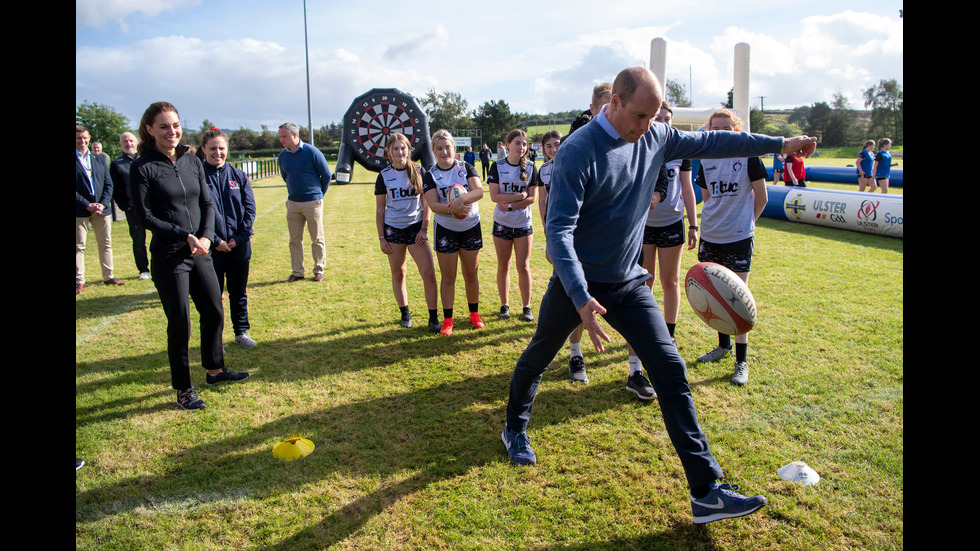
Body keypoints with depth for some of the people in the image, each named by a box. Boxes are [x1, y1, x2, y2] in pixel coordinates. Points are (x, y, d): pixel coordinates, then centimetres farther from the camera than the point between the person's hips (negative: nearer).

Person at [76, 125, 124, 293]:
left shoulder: (99, 159, 14)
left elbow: (108, 184, 9)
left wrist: (102, 204, -6)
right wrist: (87, 205, -15)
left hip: (102, 209, 4)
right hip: (80, 211, -4)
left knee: (106, 244, 9)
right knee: (78, 246, 0)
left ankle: (108, 276, 18)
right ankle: (79, 281, 5)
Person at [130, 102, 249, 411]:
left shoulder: (192, 162, 8)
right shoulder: (142, 167, -8)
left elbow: (207, 204, 9)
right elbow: (145, 216, -10)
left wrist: (206, 236, -8)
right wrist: (184, 236, -17)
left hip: (200, 253, 5)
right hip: (168, 257, -5)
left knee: (214, 313, 14)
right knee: (179, 324, 2)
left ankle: (214, 370, 35)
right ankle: (183, 389, 18)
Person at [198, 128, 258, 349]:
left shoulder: (239, 176, 4)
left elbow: (250, 208, 2)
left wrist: (239, 237, -6)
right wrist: (215, 240, -12)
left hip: (239, 245, 3)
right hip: (212, 246, -2)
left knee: (239, 291, 13)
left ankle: (242, 331, 27)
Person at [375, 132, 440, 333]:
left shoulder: (419, 171, 0)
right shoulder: (384, 176, 1)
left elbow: (427, 203, 4)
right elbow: (380, 209, 5)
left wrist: (424, 228, -4)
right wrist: (381, 238, 1)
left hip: (416, 227, -1)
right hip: (393, 229, 1)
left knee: (429, 273, -10)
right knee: (398, 274, 10)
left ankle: (433, 318, -1)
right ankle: (405, 313, 27)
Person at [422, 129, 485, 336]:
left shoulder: (466, 168, 1)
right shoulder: (430, 175, -2)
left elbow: (479, 191, -14)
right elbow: (433, 205, -13)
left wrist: (462, 199, -32)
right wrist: (451, 208, -31)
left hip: (471, 227, 1)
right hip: (445, 229, -1)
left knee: (471, 274, 9)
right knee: (448, 277, 2)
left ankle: (474, 313, 26)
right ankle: (447, 319, 13)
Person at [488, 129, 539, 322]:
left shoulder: (530, 168, -1)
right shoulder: (497, 167, -3)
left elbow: (532, 198, -6)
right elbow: (494, 196, -10)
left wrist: (509, 205, -15)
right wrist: (520, 195, -13)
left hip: (523, 223, 0)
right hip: (502, 223, 0)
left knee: (523, 266, 0)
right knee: (503, 266, 7)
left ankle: (527, 307, 11)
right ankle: (504, 305, 19)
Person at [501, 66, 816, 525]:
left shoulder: (656, 138, -1)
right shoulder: (578, 152, -21)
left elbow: (709, 142, 15)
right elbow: (558, 229, -27)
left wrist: (778, 144, 17)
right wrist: (581, 299, -37)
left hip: (629, 283, 5)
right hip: (577, 284, -4)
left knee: (671, 371, -4)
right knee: (536, 360, 13)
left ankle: (706, 491, 1)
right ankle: (515, 430, 43)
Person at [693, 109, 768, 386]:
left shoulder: (748, 156, -6)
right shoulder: (707, 160, 7)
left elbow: (761, 198, 2)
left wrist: (746, 221, 7)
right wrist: (714, 220, 9)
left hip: (739, 238, -5)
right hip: (710, 237, 5)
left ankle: (741, 361, 5)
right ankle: (723, 344, 31)